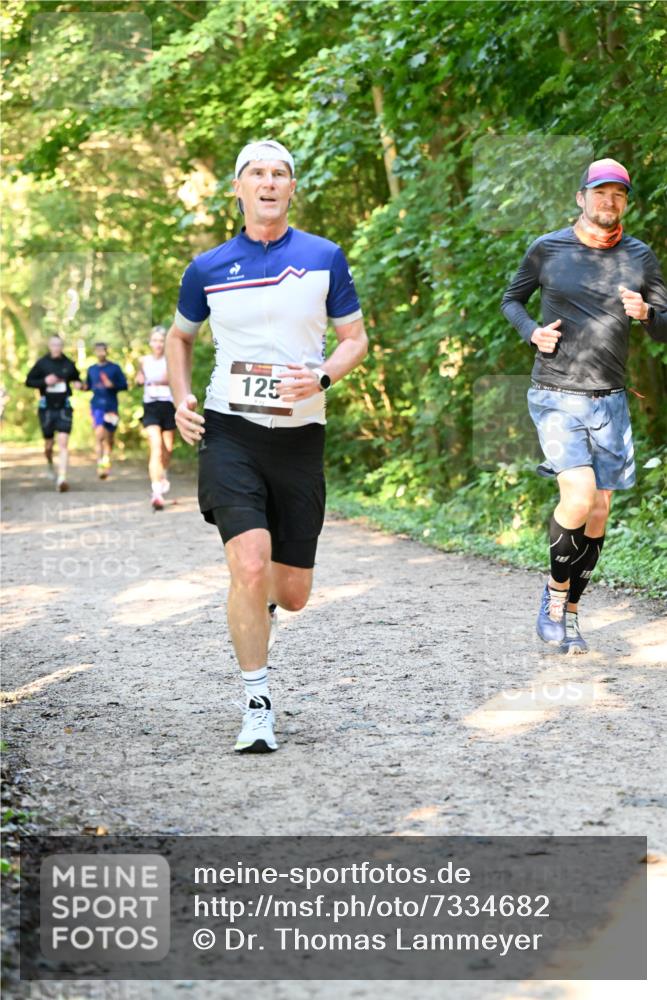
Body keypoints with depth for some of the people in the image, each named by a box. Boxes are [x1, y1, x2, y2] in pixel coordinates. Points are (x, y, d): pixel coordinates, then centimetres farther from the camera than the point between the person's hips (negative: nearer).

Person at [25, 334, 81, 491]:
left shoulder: (68, 364, 1)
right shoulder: (42, 363, -2)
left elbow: (76, 378, 18)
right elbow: (29, 381, 1)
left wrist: (78, 384, -6)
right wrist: (44, 381, -16)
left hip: (64, 408, 0)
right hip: (47, 408, 1)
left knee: (63, 443, -14)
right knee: (48, 445, 12)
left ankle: (62, 479, -19)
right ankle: (50, 464, 46)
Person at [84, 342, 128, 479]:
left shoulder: (115, 368, 2)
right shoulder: (91, 369, 10)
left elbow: (124, 385, 1)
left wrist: (113, 385, -17)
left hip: (112, 406, 0)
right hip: (97, 406, 0)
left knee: (109, 438, 10)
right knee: (99, 433, -19)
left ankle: (106, 460, 34)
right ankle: (100, 464, -17)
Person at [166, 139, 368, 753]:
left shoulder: (325, 258, 2)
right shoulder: (208, 269, 4)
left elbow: (355, 339, 8)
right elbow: (180, 336, 20)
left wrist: (322, 378, -12)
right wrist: (181, 399, 4)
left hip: (299, 435, 1)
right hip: (229, 432, -1)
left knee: (293, 593, 6)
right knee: (250, 562, -21)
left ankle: (263, 603, 46)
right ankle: (257, 708, -7)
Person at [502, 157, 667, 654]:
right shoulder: (546, 250, -1)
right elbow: (512, 299, 14)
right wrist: (532, 331, -6)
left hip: (609, 400, 3)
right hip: (556, 396, -3)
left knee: (599, 510, 5)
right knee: (579, 496, -20)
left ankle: (569, 613, 21)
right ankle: (556, 588, 5)